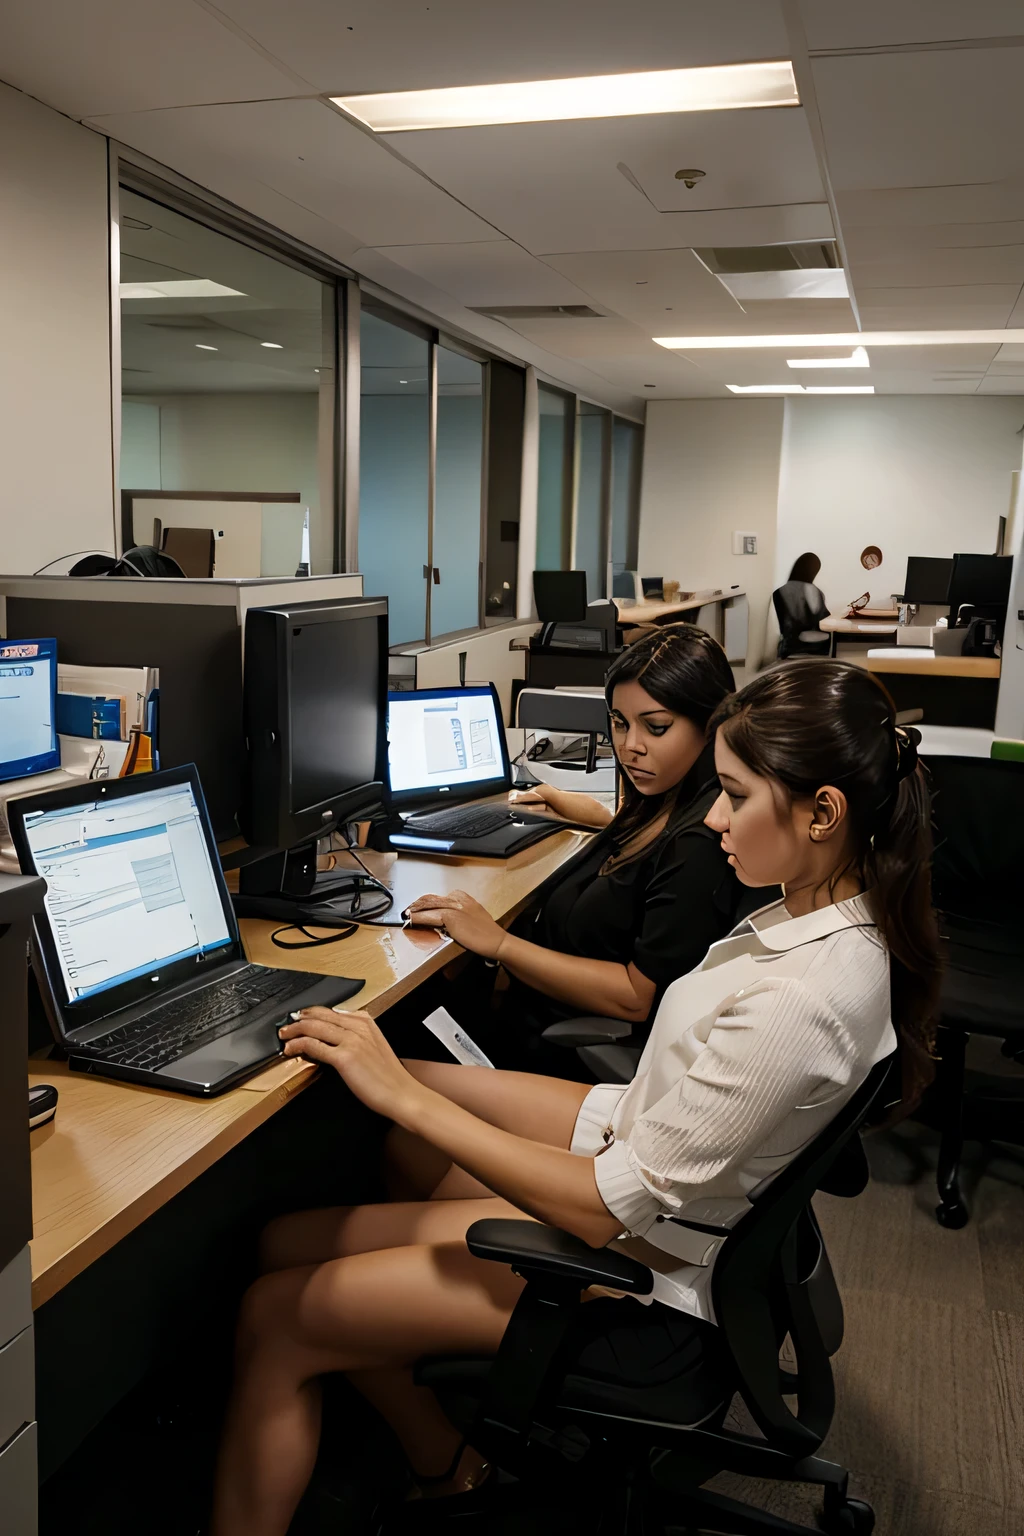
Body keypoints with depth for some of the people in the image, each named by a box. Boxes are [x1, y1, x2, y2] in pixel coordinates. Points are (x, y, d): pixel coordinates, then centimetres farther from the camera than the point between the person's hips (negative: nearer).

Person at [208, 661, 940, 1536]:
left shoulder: (797, 1002, -32)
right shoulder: (839, 915, -5)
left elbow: (613, 1209, -27)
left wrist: (403, 1096, -24)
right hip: (647, 1150, 9)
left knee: (275, 1316, -5)